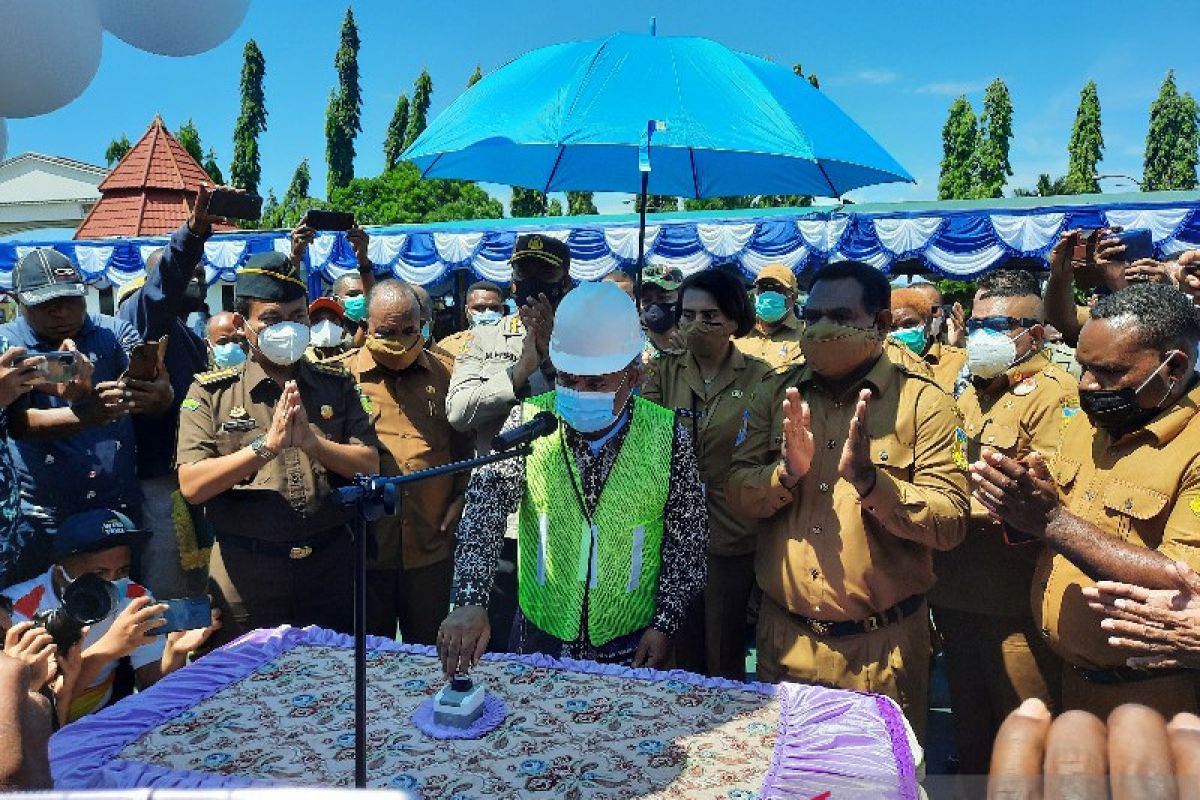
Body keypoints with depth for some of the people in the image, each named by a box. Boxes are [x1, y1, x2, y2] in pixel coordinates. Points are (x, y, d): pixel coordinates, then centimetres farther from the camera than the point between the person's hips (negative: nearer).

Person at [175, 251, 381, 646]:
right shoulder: (210, 392, 0)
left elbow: (369, 466, -2)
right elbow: (192, 485, -10)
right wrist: (266, 445, -21)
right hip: (247, 578, -2)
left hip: (331, 570, 2)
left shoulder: (336, 386, 6)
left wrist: (312, 441, -18)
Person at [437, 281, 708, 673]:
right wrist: (470, 600, -32)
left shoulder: (668, 435, -11)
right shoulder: (529, 421, -11)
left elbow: (687, 539, -4)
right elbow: (485, 506, -19)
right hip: (539, 636, 1)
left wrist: (665, 624, -6)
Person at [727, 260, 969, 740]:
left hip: (881, 646, -3)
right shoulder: (777, 393, 3)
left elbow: (950, 523, -13)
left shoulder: (923, 401, -7)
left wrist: (869, 479, -28)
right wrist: (786, 472, -21)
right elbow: (738, 494, -1)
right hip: (784, 637, 3)